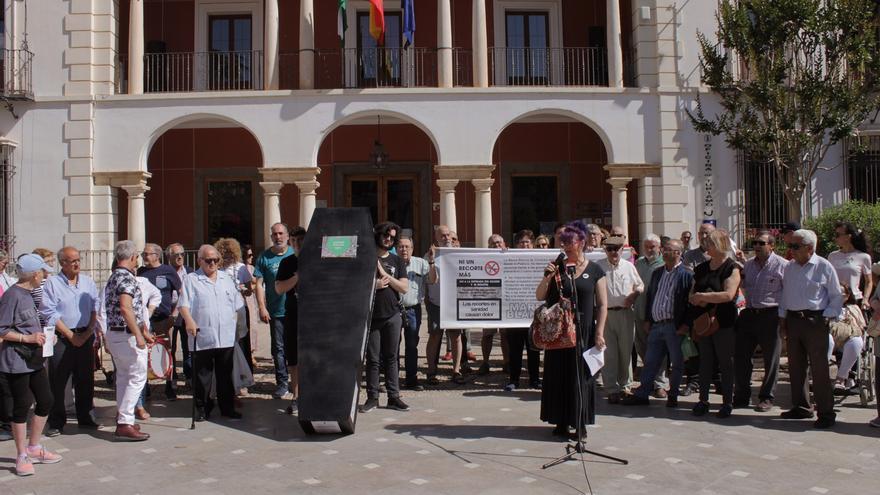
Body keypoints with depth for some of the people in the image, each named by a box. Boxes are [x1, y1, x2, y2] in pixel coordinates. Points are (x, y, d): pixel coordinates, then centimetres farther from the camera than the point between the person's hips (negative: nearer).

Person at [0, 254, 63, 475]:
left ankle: (33, 448, 27)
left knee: (45, 402, 12)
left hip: (34, 359, 9)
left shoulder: (27, 294, 13)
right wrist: (27, 338, -20)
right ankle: (22, 456, 12)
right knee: (22, 406, 0)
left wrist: (41, 335, 12)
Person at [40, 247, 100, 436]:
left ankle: (84, 417, 20)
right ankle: (56, 422, 8)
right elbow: (50, 314, -8)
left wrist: (88, 333, -4)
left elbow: (95, 308, 8)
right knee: (57, 382, -1)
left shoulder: (88, 282, 9)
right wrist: (71, 336, -10)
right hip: (62, 338, -4)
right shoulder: (52, 283, -3)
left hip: (85, 337, 4)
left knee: (85, 379, 9)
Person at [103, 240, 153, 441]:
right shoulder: (127, 277, -15)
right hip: (127, 335, -10)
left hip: (113, 333, 10)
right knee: (137, 377, -4)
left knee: (124, 377, 17)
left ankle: (123, 419, 23)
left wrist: (144, 331, 26)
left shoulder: (112, 278, 15)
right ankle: (125, 423, -6)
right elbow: (125, 308, -28)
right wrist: (138, 335, -24)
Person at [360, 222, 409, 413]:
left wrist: (384, 274, -9)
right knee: (372, 359, 2)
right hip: (371, 316, -2)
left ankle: (393, 397, 11)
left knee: (391, 358, 6)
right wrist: (373, 285, -13)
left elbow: (404, 288, 0)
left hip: (392, 316, 2)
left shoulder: (397, 261, 10)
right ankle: (372, 397, 10)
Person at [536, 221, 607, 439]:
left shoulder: (594, 270, 1)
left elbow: (602, 305, 0)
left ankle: (580, 423, 13)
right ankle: (561, 422, 16)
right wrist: (547, 277, -12)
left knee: (581, 376, 3)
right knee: (558, 374, 5)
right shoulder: (557, 267, 4)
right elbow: (539, 297, 4)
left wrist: (599, 333, -7)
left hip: (584, 331, -2)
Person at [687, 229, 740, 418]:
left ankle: (727, 403, 11)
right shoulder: (701, 268, 12)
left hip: (723, 323, -6)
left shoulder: (731, 268, -7)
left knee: (725, 362, 2)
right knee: (705, 361, 10)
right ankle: (703, 401, 16)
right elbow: (692, 293, 15)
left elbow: (729, 294, -20)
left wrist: (702, 296, -16)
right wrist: (697, 300, -8)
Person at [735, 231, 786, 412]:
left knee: (770, 359, 4)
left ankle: (766, 398, 15)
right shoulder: (748, 264, 14)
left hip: (770, 315, -6)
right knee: (740, 355, 6)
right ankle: (741, 395, 17)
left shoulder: (782, 265, -6)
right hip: (749, 314, 6)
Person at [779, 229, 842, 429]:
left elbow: (837, 297, -1)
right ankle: (801, 407, 21)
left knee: (819, 368, -5)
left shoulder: (824, 267, -5)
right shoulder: (789, 267, 12)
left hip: (815, 321, -6)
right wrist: (782, 318, 14)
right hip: (793, 320, 6)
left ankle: (826, 413, 3)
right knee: (795, 366, 10)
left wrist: (827, 317, -8)